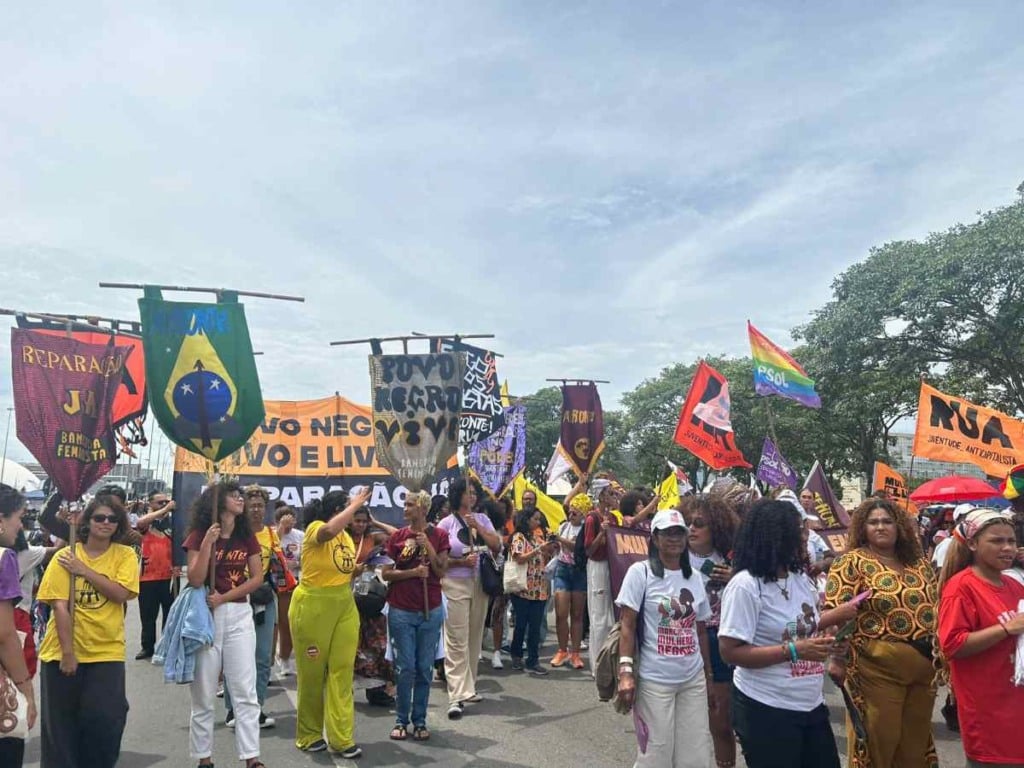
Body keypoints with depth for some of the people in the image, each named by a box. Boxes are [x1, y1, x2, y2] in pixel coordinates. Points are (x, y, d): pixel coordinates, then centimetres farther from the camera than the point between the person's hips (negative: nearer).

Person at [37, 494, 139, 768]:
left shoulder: (125, 555, -2)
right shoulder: (65, 556, -4)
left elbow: (121, 594, -15)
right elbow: (59, 605, -9)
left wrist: (84, 570, -17)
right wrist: (67, 651, -14)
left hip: (107, 652, 0)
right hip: (63, 652, 0)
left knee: (105, 720, -4)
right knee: (61, 725, 11)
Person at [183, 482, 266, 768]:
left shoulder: (246, 536, 6)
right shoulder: (198, 535, -3)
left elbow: (257, 578, 1)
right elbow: (195, 580, -12)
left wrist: (224, 597, -11)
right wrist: (207, 543, -21)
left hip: (239, 615, 3)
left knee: (245, 691, 1)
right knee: (204, 694, 6)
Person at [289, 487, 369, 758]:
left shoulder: (346, 536, 9)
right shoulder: (314, 529, -14)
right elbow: (330, 530, -39)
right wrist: (355, 504, -30)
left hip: (344, 606, 6)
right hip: (312, 607, -6)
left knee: (342, 671, 2)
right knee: (312, 673, 7)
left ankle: (342, 739, 8)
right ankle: (309, 735, 23)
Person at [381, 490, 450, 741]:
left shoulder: (438, 535, -1)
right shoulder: (397, 537, 0)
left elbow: (441, 571, -5)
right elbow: (386, 574, -1)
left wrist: (428, 545, -15)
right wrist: (413, 572, -15)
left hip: (430, 610, 1)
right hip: (401, 610, 0)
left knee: (424, 668, 7)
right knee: (406, 668, 2)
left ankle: (420, 721, 20)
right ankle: (401, 720, 18)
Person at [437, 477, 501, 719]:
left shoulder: (482, 519, 10)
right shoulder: (446, 524, -2)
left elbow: (497, 546, 1)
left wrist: (478, 527, -9)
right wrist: (461, 562, -15)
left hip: (479, 584, 4)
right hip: (455, 585, -4)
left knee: (475, 638, 9)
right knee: (457, 640, -7)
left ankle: (468, 687, 22)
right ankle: (458, 696, -8)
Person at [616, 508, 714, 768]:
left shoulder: (695, 576, 7)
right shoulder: (640, 572, -8)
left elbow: (701, 630, 14)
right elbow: (627, 626, -9)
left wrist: (709, 675, 15)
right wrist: (626, 672, -17)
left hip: (693, 679, 5)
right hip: (655, 680, -5)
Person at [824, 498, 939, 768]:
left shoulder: (920, 563, 10)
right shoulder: (853, 562, -9)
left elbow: (937, 607, 18)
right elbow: (834, 613, -14)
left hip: (924, 665, 6)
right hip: (877, 667, -6)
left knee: (917, 737, 17)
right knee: (879, 738, 4)